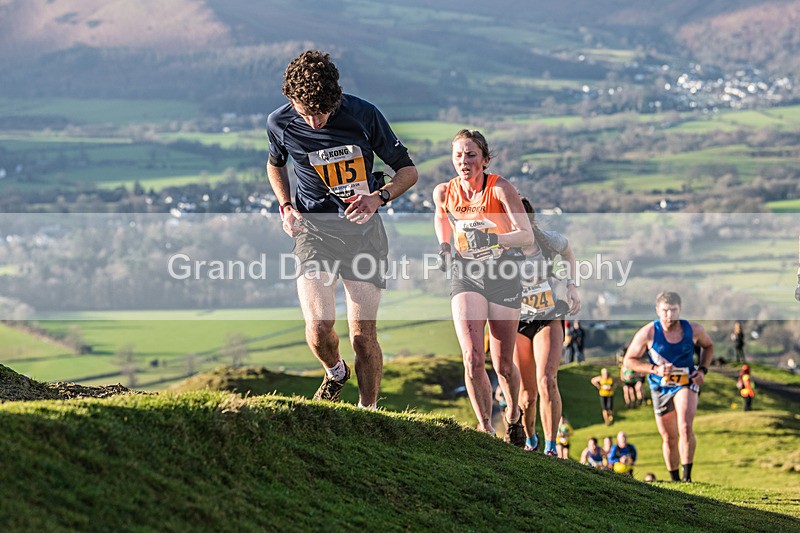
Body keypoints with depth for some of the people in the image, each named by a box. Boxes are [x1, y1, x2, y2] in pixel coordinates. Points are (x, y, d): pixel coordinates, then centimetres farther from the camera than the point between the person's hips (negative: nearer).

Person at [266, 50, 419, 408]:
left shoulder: (363, 115, -11)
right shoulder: (280, 123, -6)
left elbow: (408, 170, -1)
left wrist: (378, 197, -20)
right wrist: (286, 207, 2)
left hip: (361, 227, 0)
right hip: (313, 227, 1)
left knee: (363, 335, -5)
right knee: (319, 326, -17)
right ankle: (335, 372, 17)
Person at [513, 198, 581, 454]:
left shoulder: (548, 240, -15)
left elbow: (568, 250, 10)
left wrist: (571, 286, 1)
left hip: (548, 319, 0)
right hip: (516, 322, 0)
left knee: (547, 382, -21)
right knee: (526, 395, 2)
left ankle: (551, 447, -10)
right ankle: (530, 440, 33)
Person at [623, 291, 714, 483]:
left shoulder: (693, 330, -9)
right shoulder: (648, 333, -15)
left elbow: (708, 346, 14)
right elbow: (629, 360, -7)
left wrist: (703, 369, -2)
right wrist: (655, 369, -20)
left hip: (687, 383, -1)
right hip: (660, 387, 1)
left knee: (685, 428, -24)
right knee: (669, 438, 9)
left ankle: (687, 476, -18)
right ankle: (675, 480, 27)